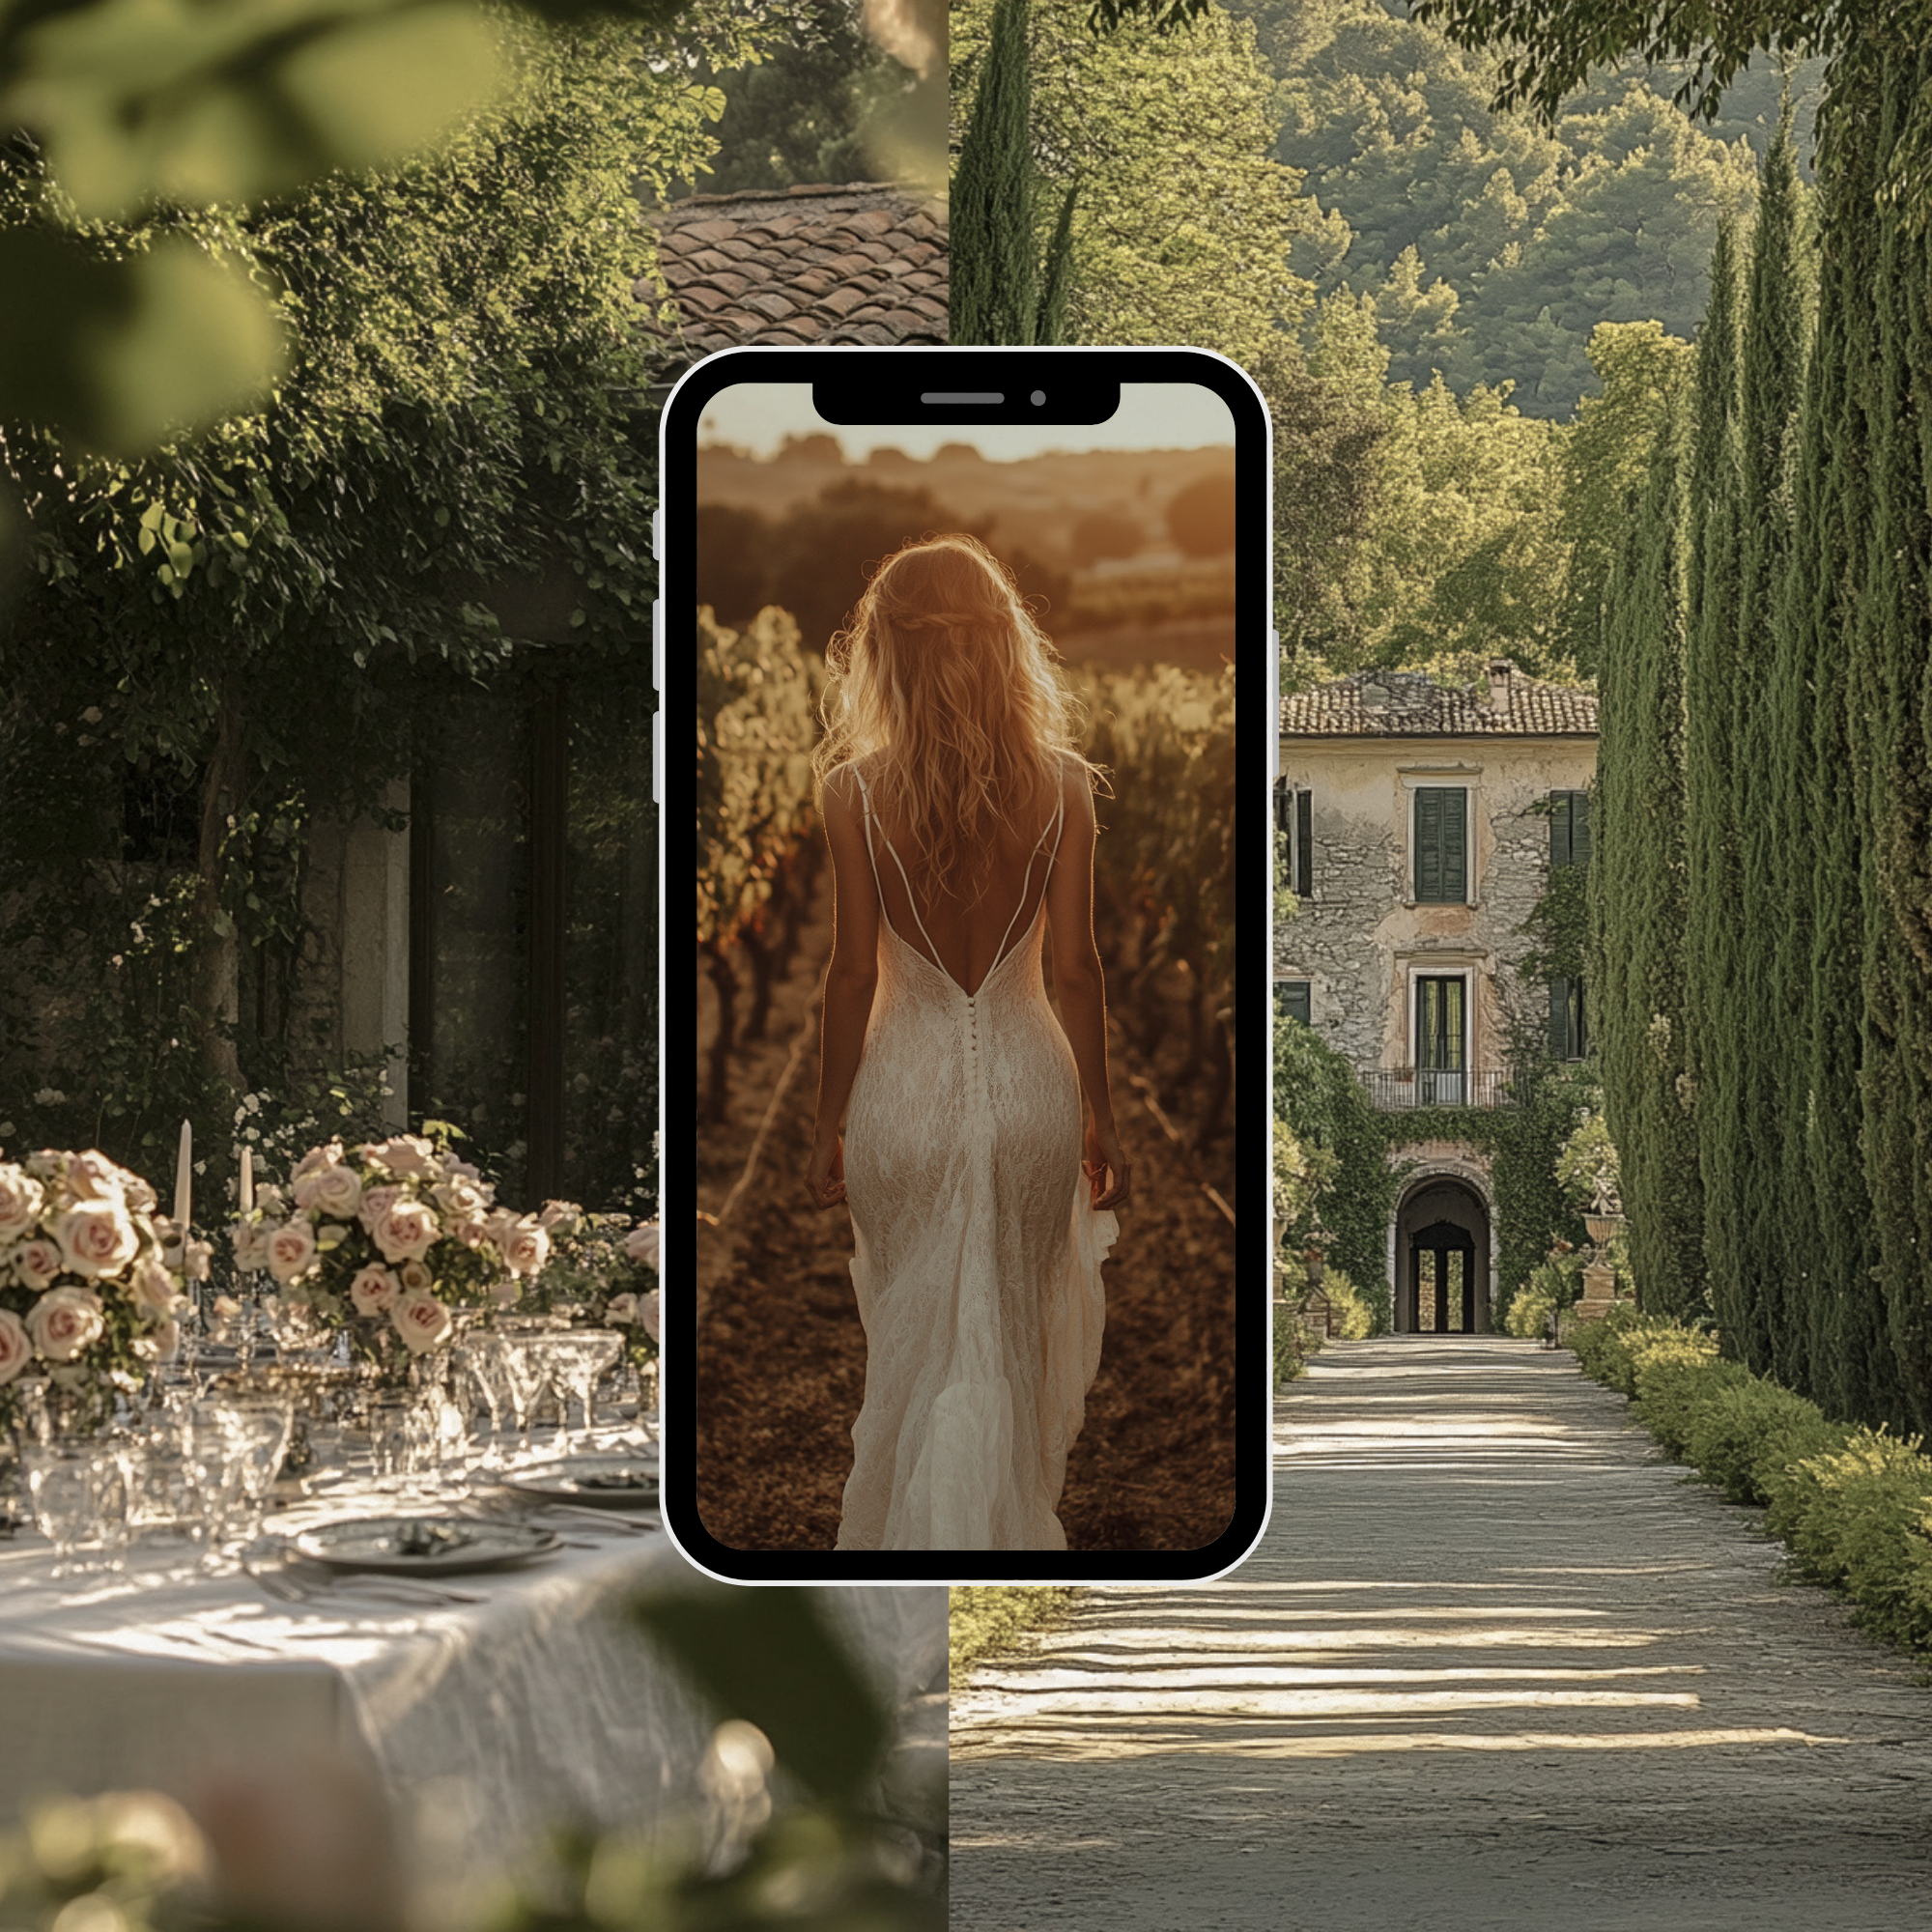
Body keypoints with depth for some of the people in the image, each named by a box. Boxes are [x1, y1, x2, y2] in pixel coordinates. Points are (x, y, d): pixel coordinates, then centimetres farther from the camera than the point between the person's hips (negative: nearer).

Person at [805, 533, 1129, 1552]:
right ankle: (1009, 1527, 23)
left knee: (915, 1344, 13)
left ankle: (916, 1536, 14)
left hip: (907, 1082, -1)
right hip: (1029, 1083, 1)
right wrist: (1100, 1114, 6)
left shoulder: (853, 791, -13)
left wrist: (827, 1124, 2)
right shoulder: (1060, 782, -9)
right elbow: (1076, 966, -5)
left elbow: (854, 973, -9)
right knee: (1013, 1339, 17)